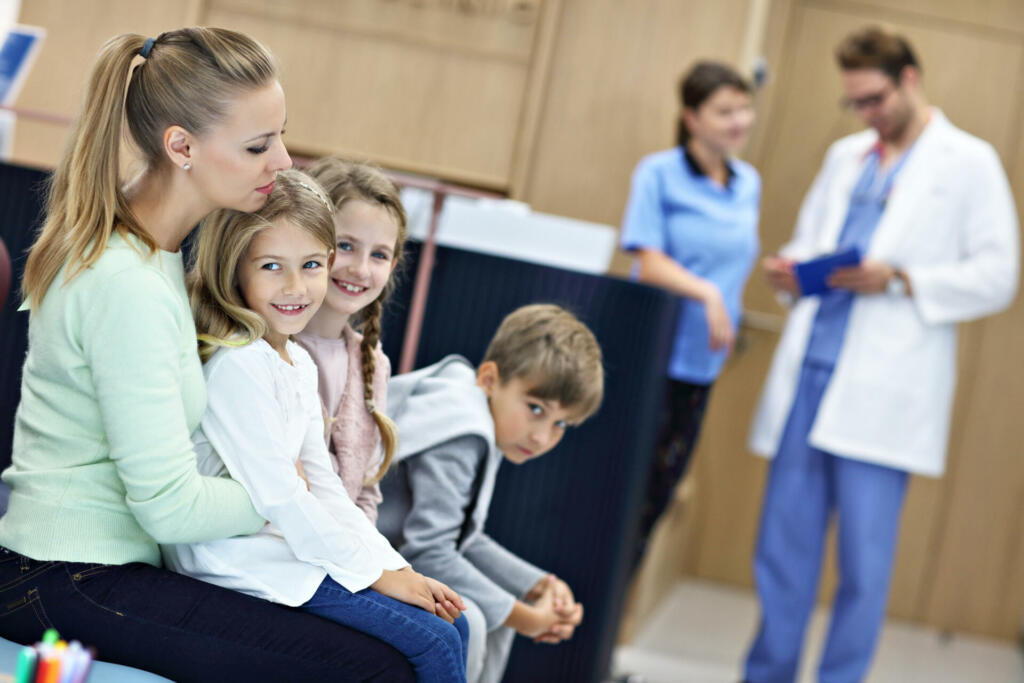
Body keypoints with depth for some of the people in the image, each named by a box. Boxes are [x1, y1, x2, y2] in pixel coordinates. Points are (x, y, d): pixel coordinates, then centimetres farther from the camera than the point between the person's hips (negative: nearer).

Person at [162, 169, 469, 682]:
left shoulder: (299, 364, 12)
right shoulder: (236, 365, -18)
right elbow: (279, 497, -20)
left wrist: (395, 564, 5)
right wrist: (374, 572, -13)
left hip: (299, 545, 10)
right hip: (249, 563, -10)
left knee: (452, 625, 7)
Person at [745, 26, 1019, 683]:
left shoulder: (969, 162, 2)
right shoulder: (846, 156, 19)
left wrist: (901, 280, -16)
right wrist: (791, 269, 3)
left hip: (881, 390, -5)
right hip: (810, 375, 5)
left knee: (864, 563, -2)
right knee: (784, 547, 8)